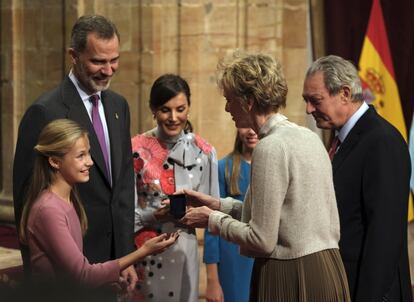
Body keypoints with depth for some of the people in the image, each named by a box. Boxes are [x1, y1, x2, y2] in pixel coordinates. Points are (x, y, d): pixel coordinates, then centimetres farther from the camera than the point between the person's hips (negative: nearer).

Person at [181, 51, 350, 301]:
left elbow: (262, 240, -17)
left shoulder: (271, 147, -16)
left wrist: (213, 220, -3)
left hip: (288, 279, -8)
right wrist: (219, 205, 14)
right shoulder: (308, 137, 8)